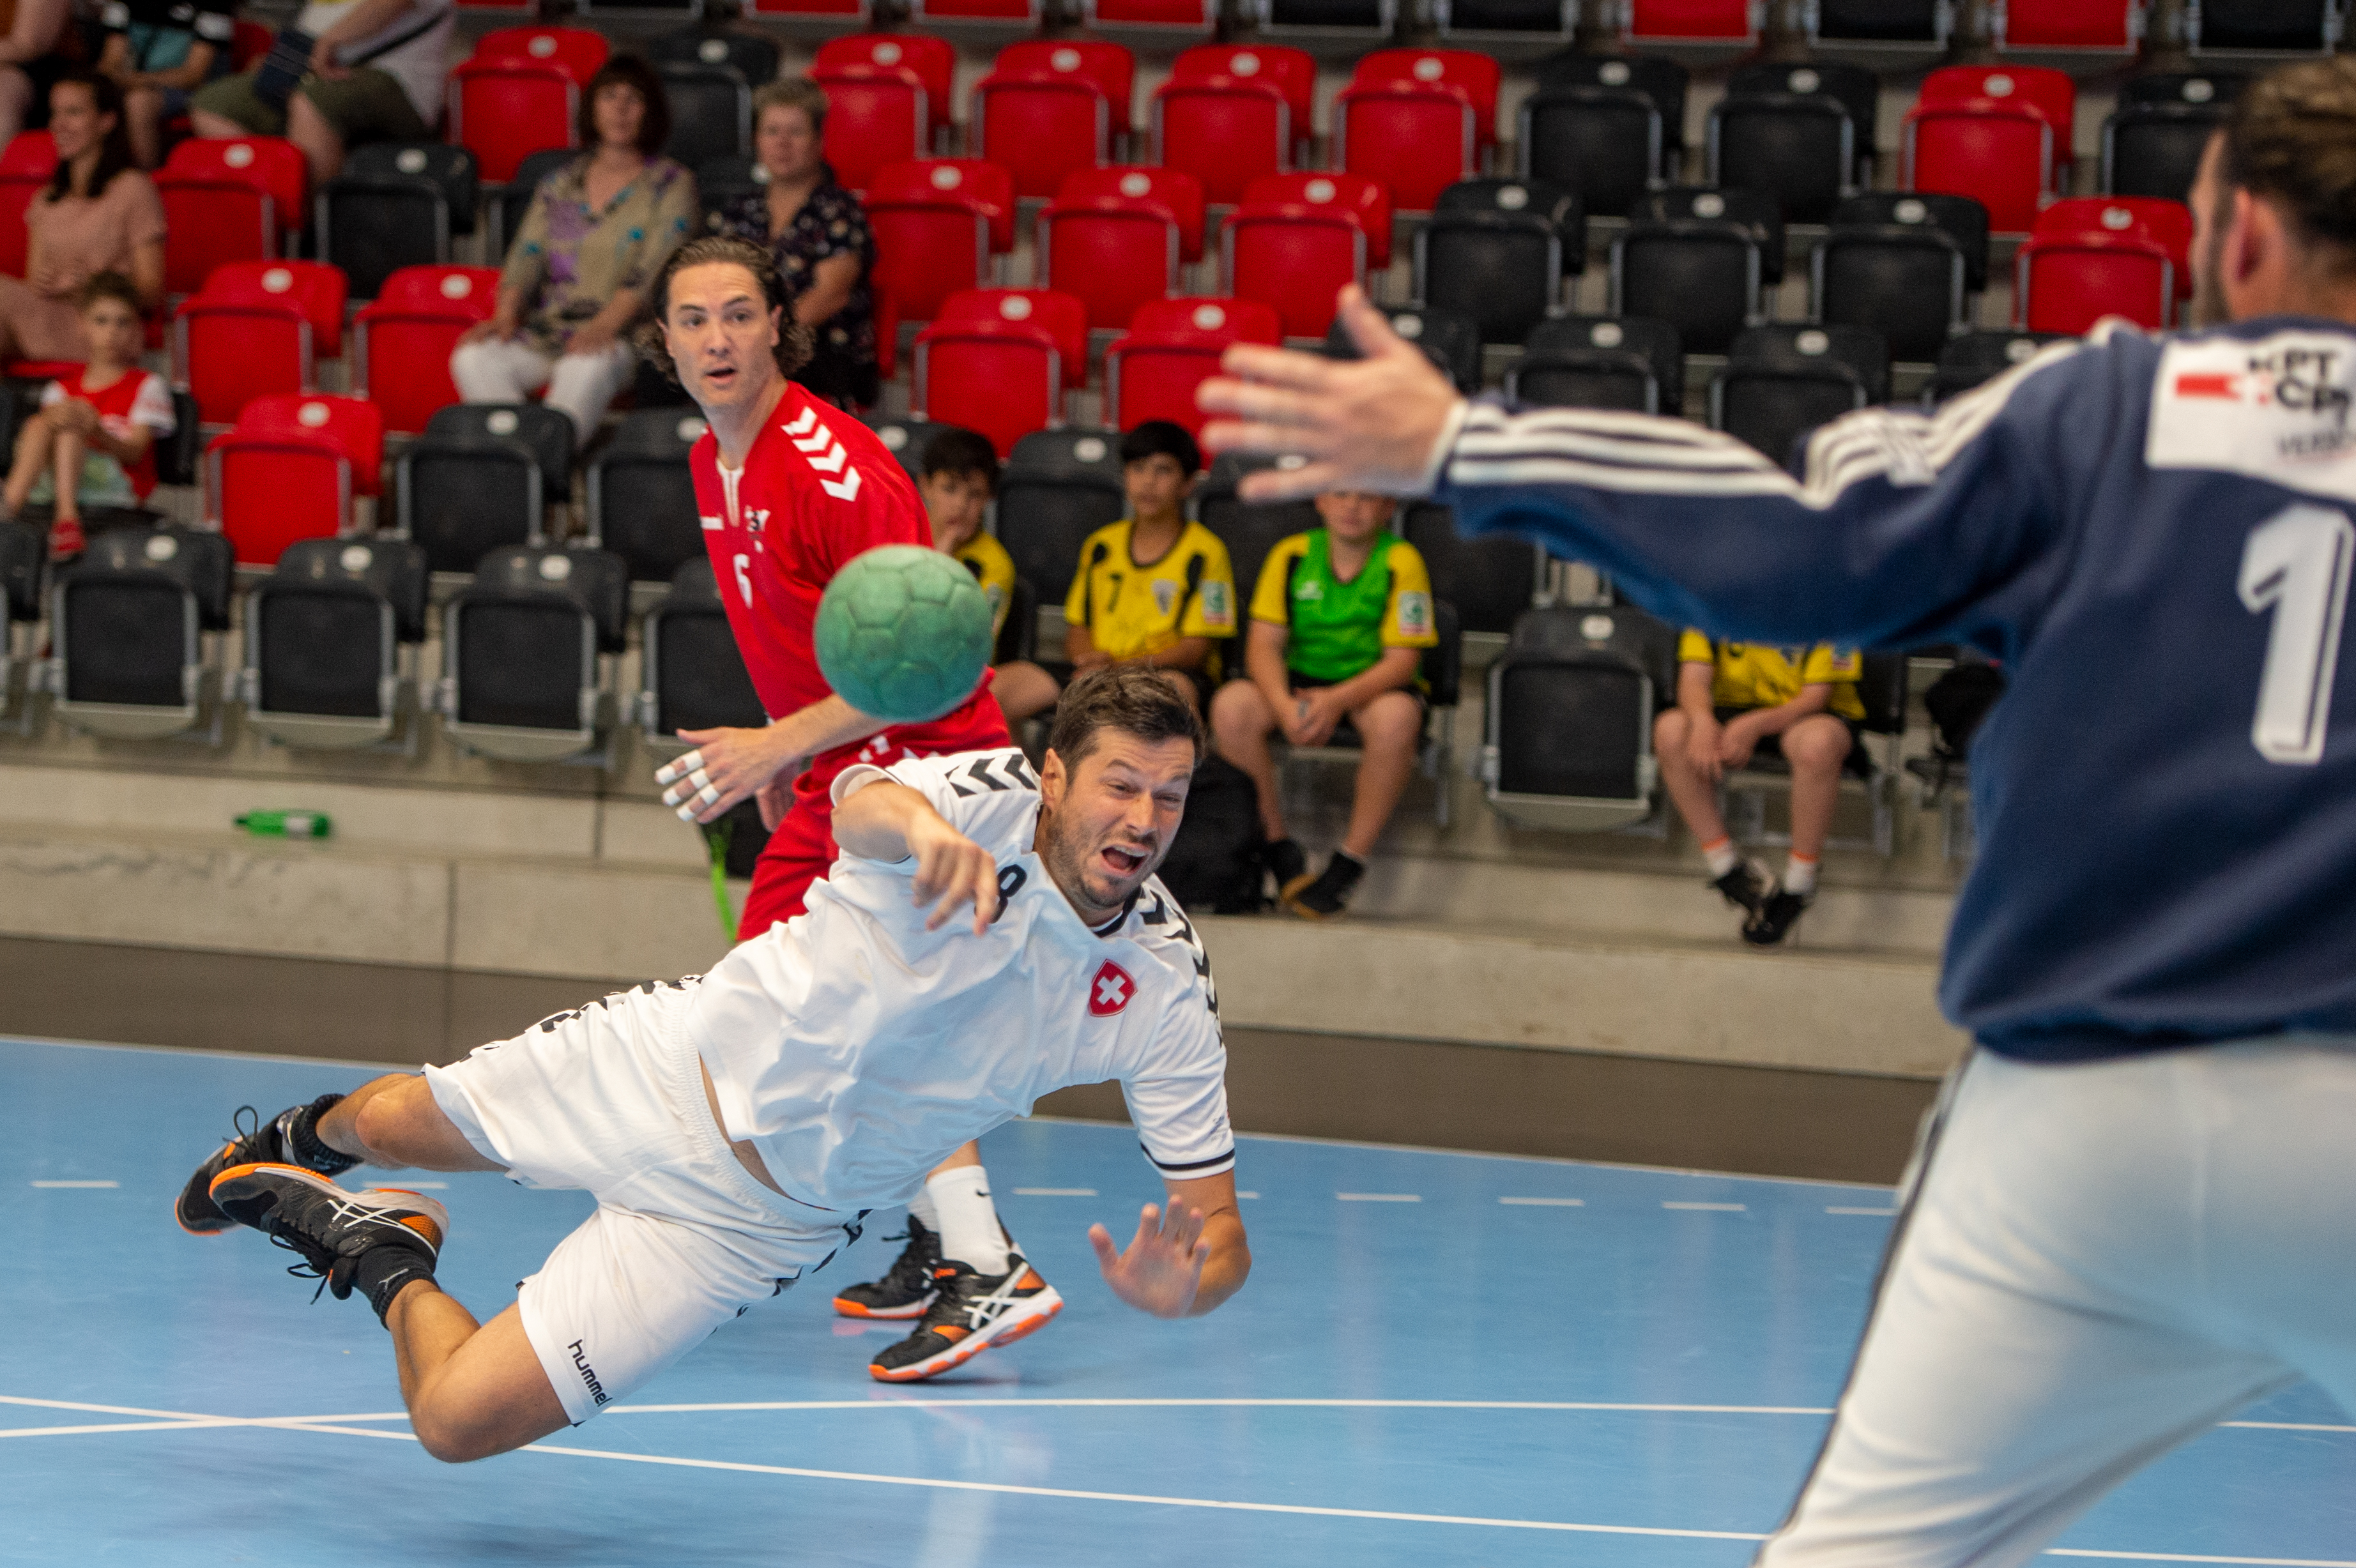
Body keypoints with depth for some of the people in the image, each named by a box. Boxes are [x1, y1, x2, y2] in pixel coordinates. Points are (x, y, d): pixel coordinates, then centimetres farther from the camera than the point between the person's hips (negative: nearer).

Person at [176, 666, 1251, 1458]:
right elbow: (862, 803, -49)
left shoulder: (1164, 990, -19)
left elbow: (1217, 1225, -14)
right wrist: (918, 824, -74)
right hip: (678, 1063, 0)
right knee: (389, 1124, 23)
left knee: (455, 1420, -9)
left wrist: (1180, 1288, -39)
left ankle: (388, 1266, 24)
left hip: (751, 1218, 0)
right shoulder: (992, 802, -25)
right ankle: (307, 1139, 61)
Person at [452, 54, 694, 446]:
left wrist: (604, 326, -21)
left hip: (622, 330, -4)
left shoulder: (672, 185, 7)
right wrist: (505, 316, -8)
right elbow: (525, 259, 13)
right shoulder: (560, 185, 21)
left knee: (586, 369, -40)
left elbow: (652, 271, -6)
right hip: (546, 329, 4)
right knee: (472, 359, -26)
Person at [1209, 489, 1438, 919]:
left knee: (1396, 716, -38)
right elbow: (1263, 642, -7)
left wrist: (1337, 701, -33)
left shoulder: (1401, 561, -10)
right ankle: (1277, 845, -12)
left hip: (1373, 685, -3)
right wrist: (1282, 705, -28)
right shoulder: (1292, 556, -2)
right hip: (1301, 682, 3)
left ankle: (1350, 862, -25)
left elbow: (1402, 660, -16)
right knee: (1231, 706, -27)